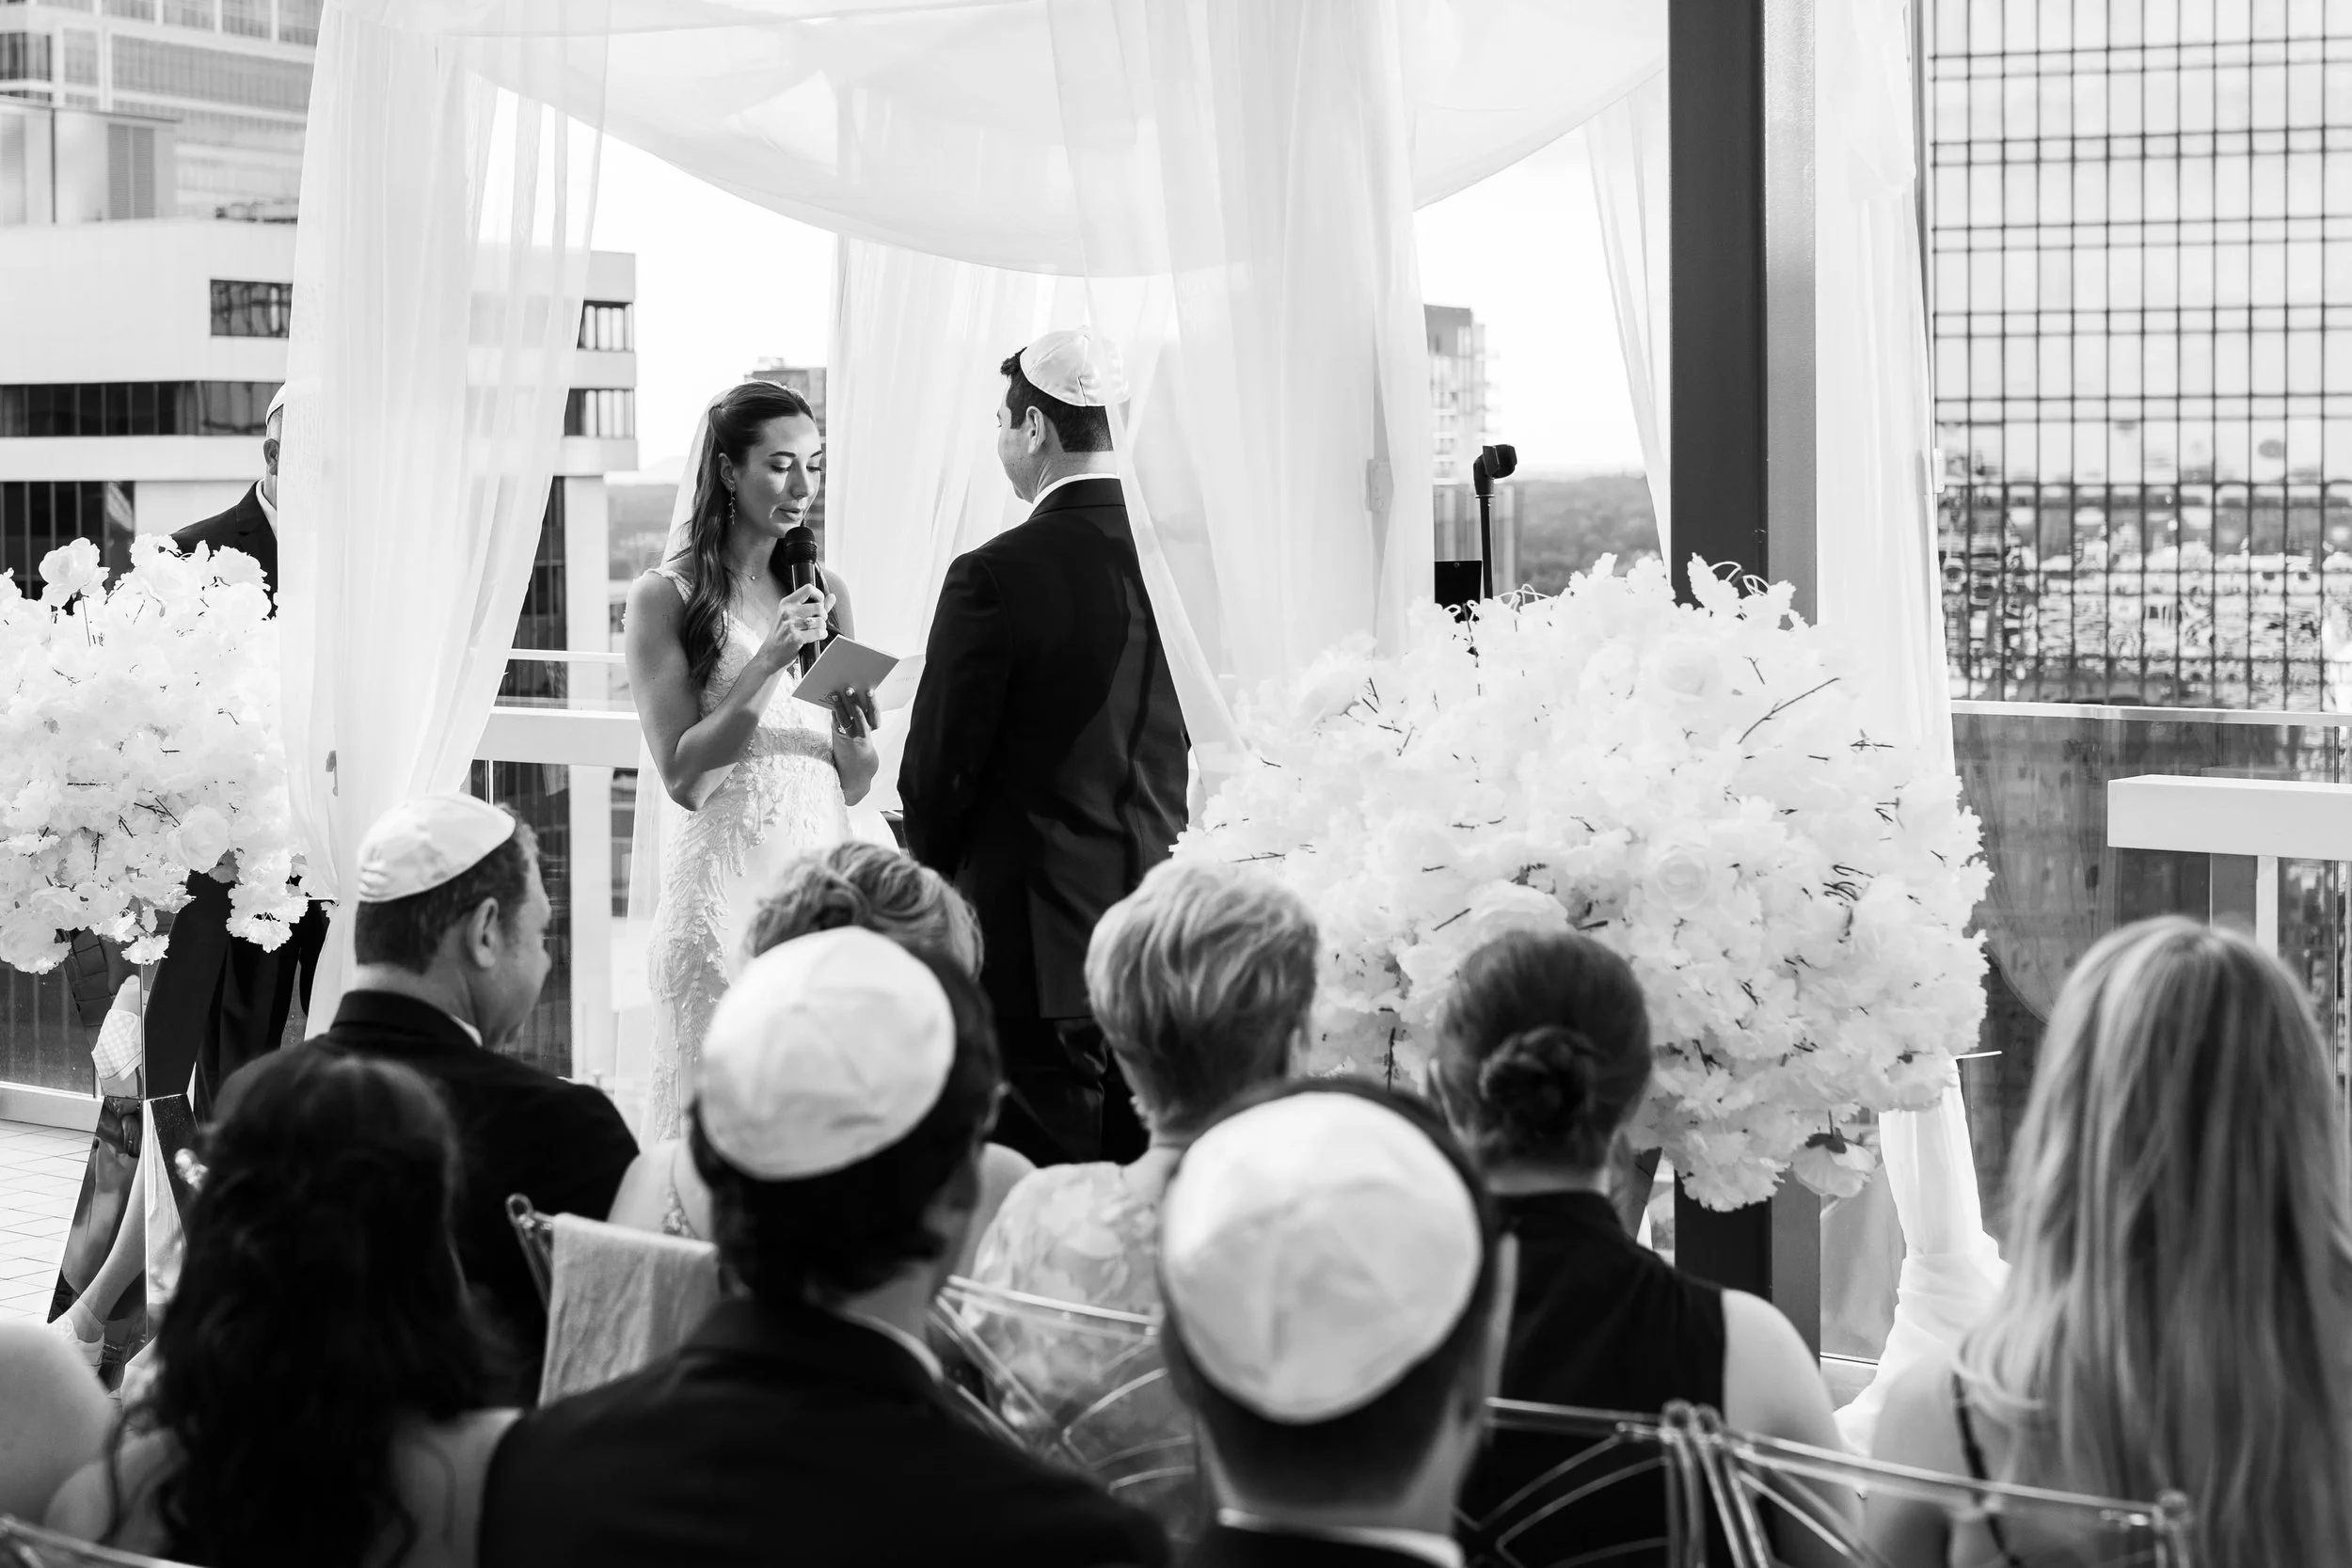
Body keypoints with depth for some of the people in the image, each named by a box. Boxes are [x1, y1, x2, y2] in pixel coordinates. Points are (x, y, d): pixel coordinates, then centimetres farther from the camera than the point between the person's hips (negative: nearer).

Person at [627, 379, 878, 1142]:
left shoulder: (825, 591, 10)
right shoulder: (665, 598, -4)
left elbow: (854, 786, 13)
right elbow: (683, 773, -10)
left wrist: (852, 718, -8)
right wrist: (769, 662, -16)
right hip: (724, 876, -4)